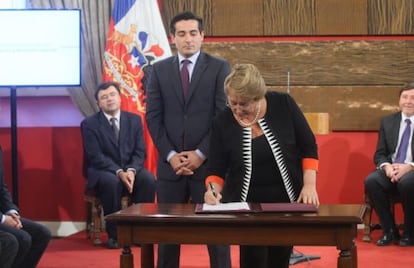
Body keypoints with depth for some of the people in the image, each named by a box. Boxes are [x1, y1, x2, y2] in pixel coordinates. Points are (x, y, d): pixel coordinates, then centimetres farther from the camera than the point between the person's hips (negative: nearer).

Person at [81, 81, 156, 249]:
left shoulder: (134, 120, 6)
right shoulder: (89, 124, -4)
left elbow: (140, 152, 0)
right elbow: (95, 156, -13)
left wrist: (131, 170, -21)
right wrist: (119, 172, -26)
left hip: (130, 169, 3)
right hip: (102, 171, -3)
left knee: (149, 180, -29)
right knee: (112, 182, -37)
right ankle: (114, 234, -24)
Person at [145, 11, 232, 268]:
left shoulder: (219, 67, 2)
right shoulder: (159, 69, 8)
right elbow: (153, 117, 4)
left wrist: (201, 154, -10)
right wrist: (170, 155, -7)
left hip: (208, 163, -2)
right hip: (170, 164, 2)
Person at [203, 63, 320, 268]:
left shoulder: (283, 105, -10)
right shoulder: (222, 123, -9)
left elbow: (308, 146, -3)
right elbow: (216, 168, -4)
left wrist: (309, 185, -12)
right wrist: (214, 190, -24)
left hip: (287, 201, 1)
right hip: (246, 204, -1)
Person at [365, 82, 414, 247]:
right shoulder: (388, 121, 13)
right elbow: (379, 154, 11)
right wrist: (387, 166, -12)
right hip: (391, 170, 4)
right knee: (371, 181, -28)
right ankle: (390, 231, -15)